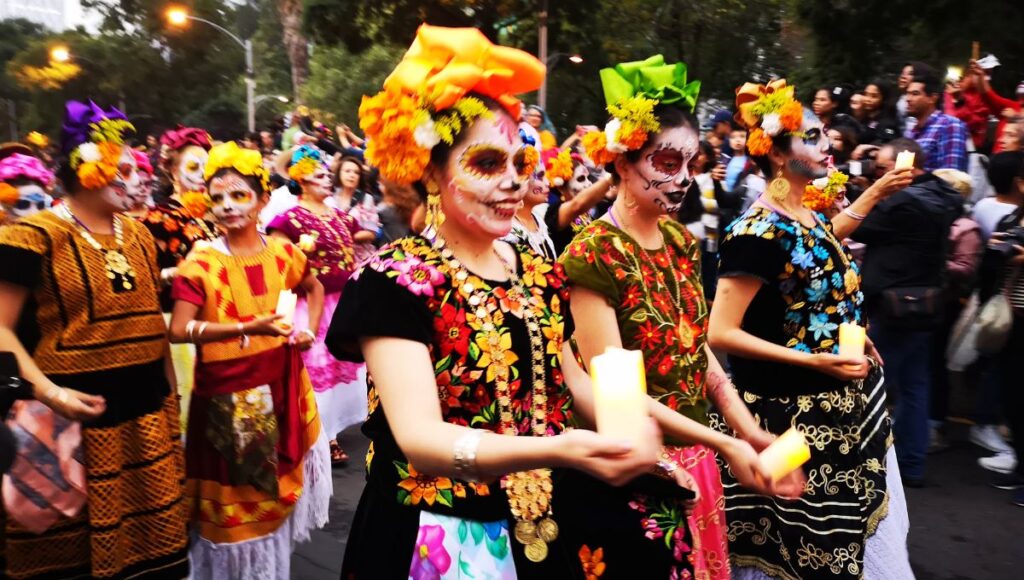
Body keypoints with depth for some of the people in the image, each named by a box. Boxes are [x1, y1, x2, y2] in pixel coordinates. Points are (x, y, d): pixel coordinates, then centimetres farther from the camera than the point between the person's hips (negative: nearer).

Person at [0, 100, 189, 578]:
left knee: (151, 537, 14)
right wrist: (47, 392, -25)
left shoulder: (139, 235, 10)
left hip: (146, 412, 6)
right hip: (79, 414, -5)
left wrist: (172, 401, 14)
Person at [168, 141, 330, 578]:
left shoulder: (283, 253, 1)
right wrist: (248, 327, -24)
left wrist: (310, 329, 5)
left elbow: (314, 287, 21)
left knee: (277, 482, 17)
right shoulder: (200, 262, -10)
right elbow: (179, 330, -16)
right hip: (227, 392, -4)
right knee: (236, 492, 6)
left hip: (281, 385, 4)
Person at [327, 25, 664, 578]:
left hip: (540, 530, 6)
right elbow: (419, 438, -28)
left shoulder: (540, 275, 1)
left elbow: (568, 388, 9)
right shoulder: (395, 281, -17)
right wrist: (559, 450, -41)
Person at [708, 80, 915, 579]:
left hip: (844, 406, 9)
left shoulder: (807, 216, 5)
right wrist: (815, 362, -24)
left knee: (852, 537, 19)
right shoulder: (759, 232, -21)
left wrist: (878, 190, 32)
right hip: (793, 416, -9)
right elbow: (721, 334, -24)